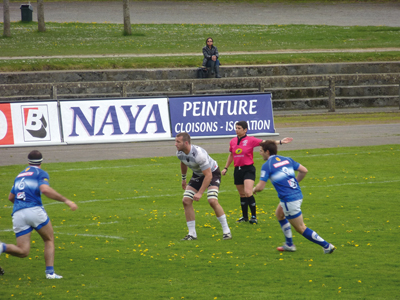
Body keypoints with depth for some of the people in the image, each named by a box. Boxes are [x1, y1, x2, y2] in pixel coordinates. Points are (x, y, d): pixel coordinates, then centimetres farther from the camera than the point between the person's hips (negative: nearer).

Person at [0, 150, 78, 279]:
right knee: (49, 240, 17)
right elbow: (45, 189, -13)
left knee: (23, 252, 2)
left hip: (17, 214, 4)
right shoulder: (41, 173, 7)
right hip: (34, 209, -4)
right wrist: (66, 200, -11)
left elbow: (11, 197, 34)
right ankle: (50, 272, 3)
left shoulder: (20, 175, 27)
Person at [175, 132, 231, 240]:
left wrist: (200, 193, -33)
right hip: (198, 174, 7)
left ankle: (226, 231, -11)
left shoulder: (199, 154, -37)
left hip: (212, 173, -7)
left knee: (212, 200, -25)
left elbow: (208, 176, -33)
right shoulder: (180, 153, -14)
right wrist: (183, 178, 25)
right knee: (186, 201, -6)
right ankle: (192, 234, 3)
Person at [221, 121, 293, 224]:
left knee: (248, 193, -19)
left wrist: (280, 142, -17)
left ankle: (254, 216, -9)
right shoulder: (233, 141, 8)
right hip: (237, 170, 5)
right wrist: (226, 168, 22)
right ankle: (245, 216, 25)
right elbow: (231, 155, 21)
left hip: (248, 169, -5)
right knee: (242, 194, 12)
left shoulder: (250, 140, -6)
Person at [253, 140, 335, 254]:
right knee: (279, 214, 29)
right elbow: (304, 171, 13)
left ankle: (327, 246, -1)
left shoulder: (267, 165, -10)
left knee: (301, 229, 2)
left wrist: (254, 189, 10)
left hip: (289, 200, -8)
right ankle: (289, 244, 30)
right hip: (298, 194, 8)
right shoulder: (287, 160, 11)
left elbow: (260, 187, -12)